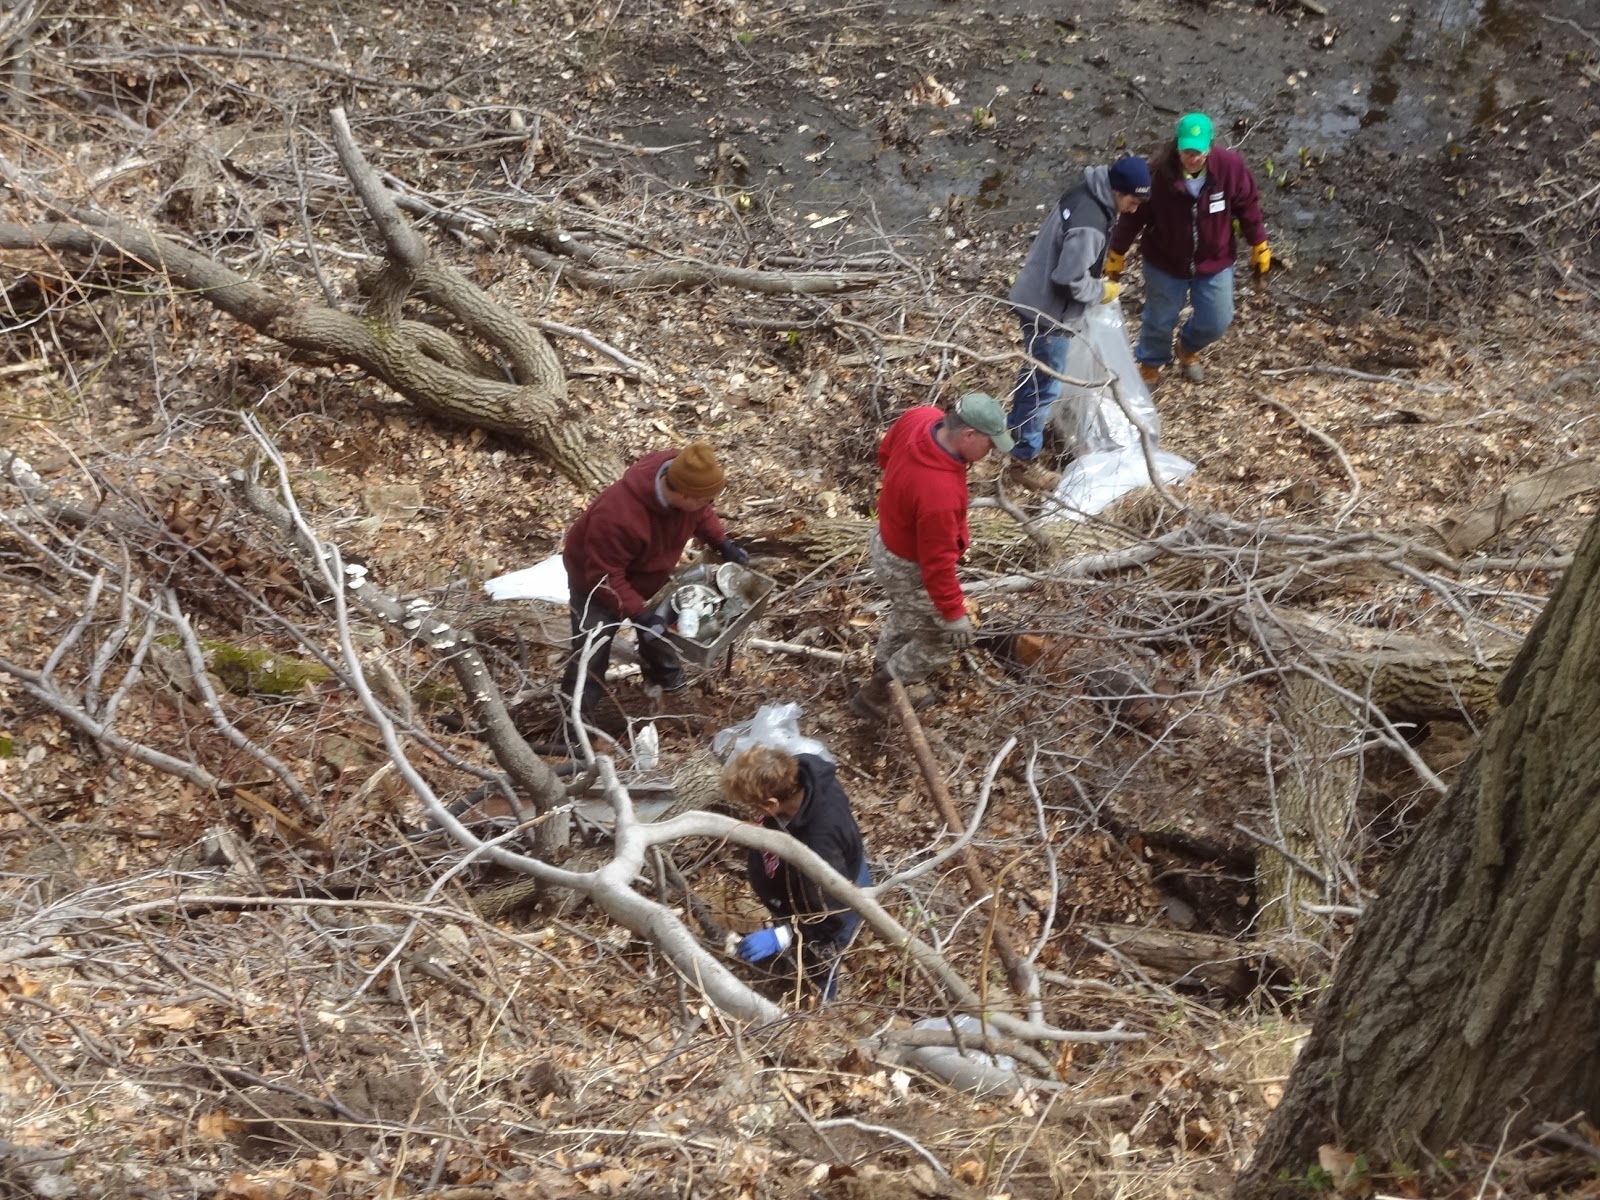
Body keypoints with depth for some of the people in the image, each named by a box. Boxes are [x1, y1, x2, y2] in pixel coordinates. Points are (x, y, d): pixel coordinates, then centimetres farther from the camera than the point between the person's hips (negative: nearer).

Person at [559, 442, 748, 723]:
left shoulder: (683, 478, -26)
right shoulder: (619, 516, -47)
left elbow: (700, 513, 1)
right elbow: (605, 578, -37)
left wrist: (722, 542, -10)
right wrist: (639, 613, -41)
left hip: (645, 575, 7)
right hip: (597, 583, -7)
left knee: (659, 632, 26)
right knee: (591, 655, -5)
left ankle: (667, 679, 54)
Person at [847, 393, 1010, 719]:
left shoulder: (920, 418, -20)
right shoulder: (940, 492, -44)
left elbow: (885, 453, 4)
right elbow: (937, 562, -32)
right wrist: (954, 614, -20)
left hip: (889, 541, 8)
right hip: (910, 567, -8)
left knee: (906, 616, 33)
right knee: (944, 639, 14)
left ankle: (882, 672, 57)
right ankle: (874, 697, 27)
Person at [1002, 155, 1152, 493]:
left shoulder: (1082, 194, 1)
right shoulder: (1089, 224, -30)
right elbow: (1070, 279, -29)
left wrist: (1097, 278, 12)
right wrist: (1103, 291, -12)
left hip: (1036, 299, 10)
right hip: (1049, 311, -10)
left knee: (1035, 377, 26)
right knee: (1045, 387, 1)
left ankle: (1018, 433, 43)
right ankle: (1022, 462, 10)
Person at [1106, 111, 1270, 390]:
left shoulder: (1230, 167, -25)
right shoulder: (1159, 173, -28)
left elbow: (1247, 206, -7)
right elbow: (1134, 214, -14)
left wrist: (1259, 246, 3)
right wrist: (1117, 255, -4)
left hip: (1214, 262, 2)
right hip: (1165, 263, -2)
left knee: (1217, 322, 13)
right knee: (1160, 321, 16)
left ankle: (1188, 349, 49)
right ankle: (1151, 364, 48)